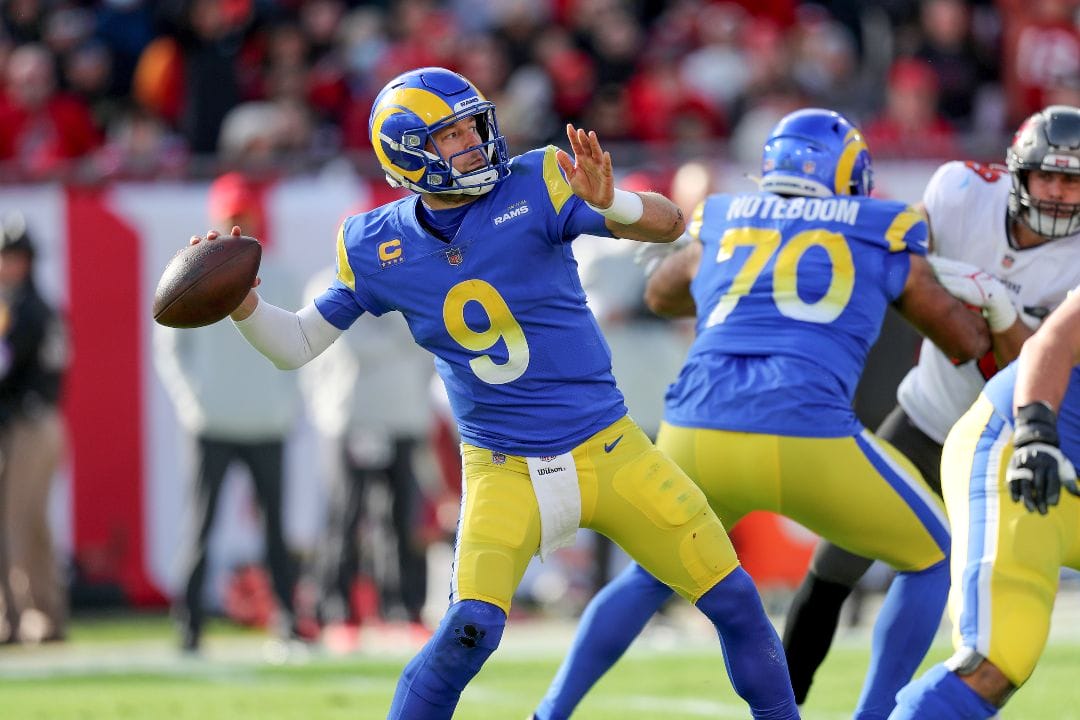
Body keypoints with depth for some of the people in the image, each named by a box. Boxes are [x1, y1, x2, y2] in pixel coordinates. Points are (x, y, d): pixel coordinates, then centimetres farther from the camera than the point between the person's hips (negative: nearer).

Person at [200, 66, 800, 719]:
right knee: (470, 628, -23)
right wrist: (243, 304, -13)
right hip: (503, 470, -1)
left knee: (734, 602, 1)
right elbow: (300, 346, 6)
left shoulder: (534, 187, -11)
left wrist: (608, 205, -41)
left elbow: (669, 224, -19)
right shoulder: (377, 248, -4)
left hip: (609, 451, 1)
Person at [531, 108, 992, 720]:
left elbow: (662, 296, 45)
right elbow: (971, 343, 27)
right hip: (808, 441, -3)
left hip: (695, 436, 4)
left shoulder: (720, 229, 24)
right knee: (935, 559, 20)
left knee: (654, 575, 32)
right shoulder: (883, 244, 16)